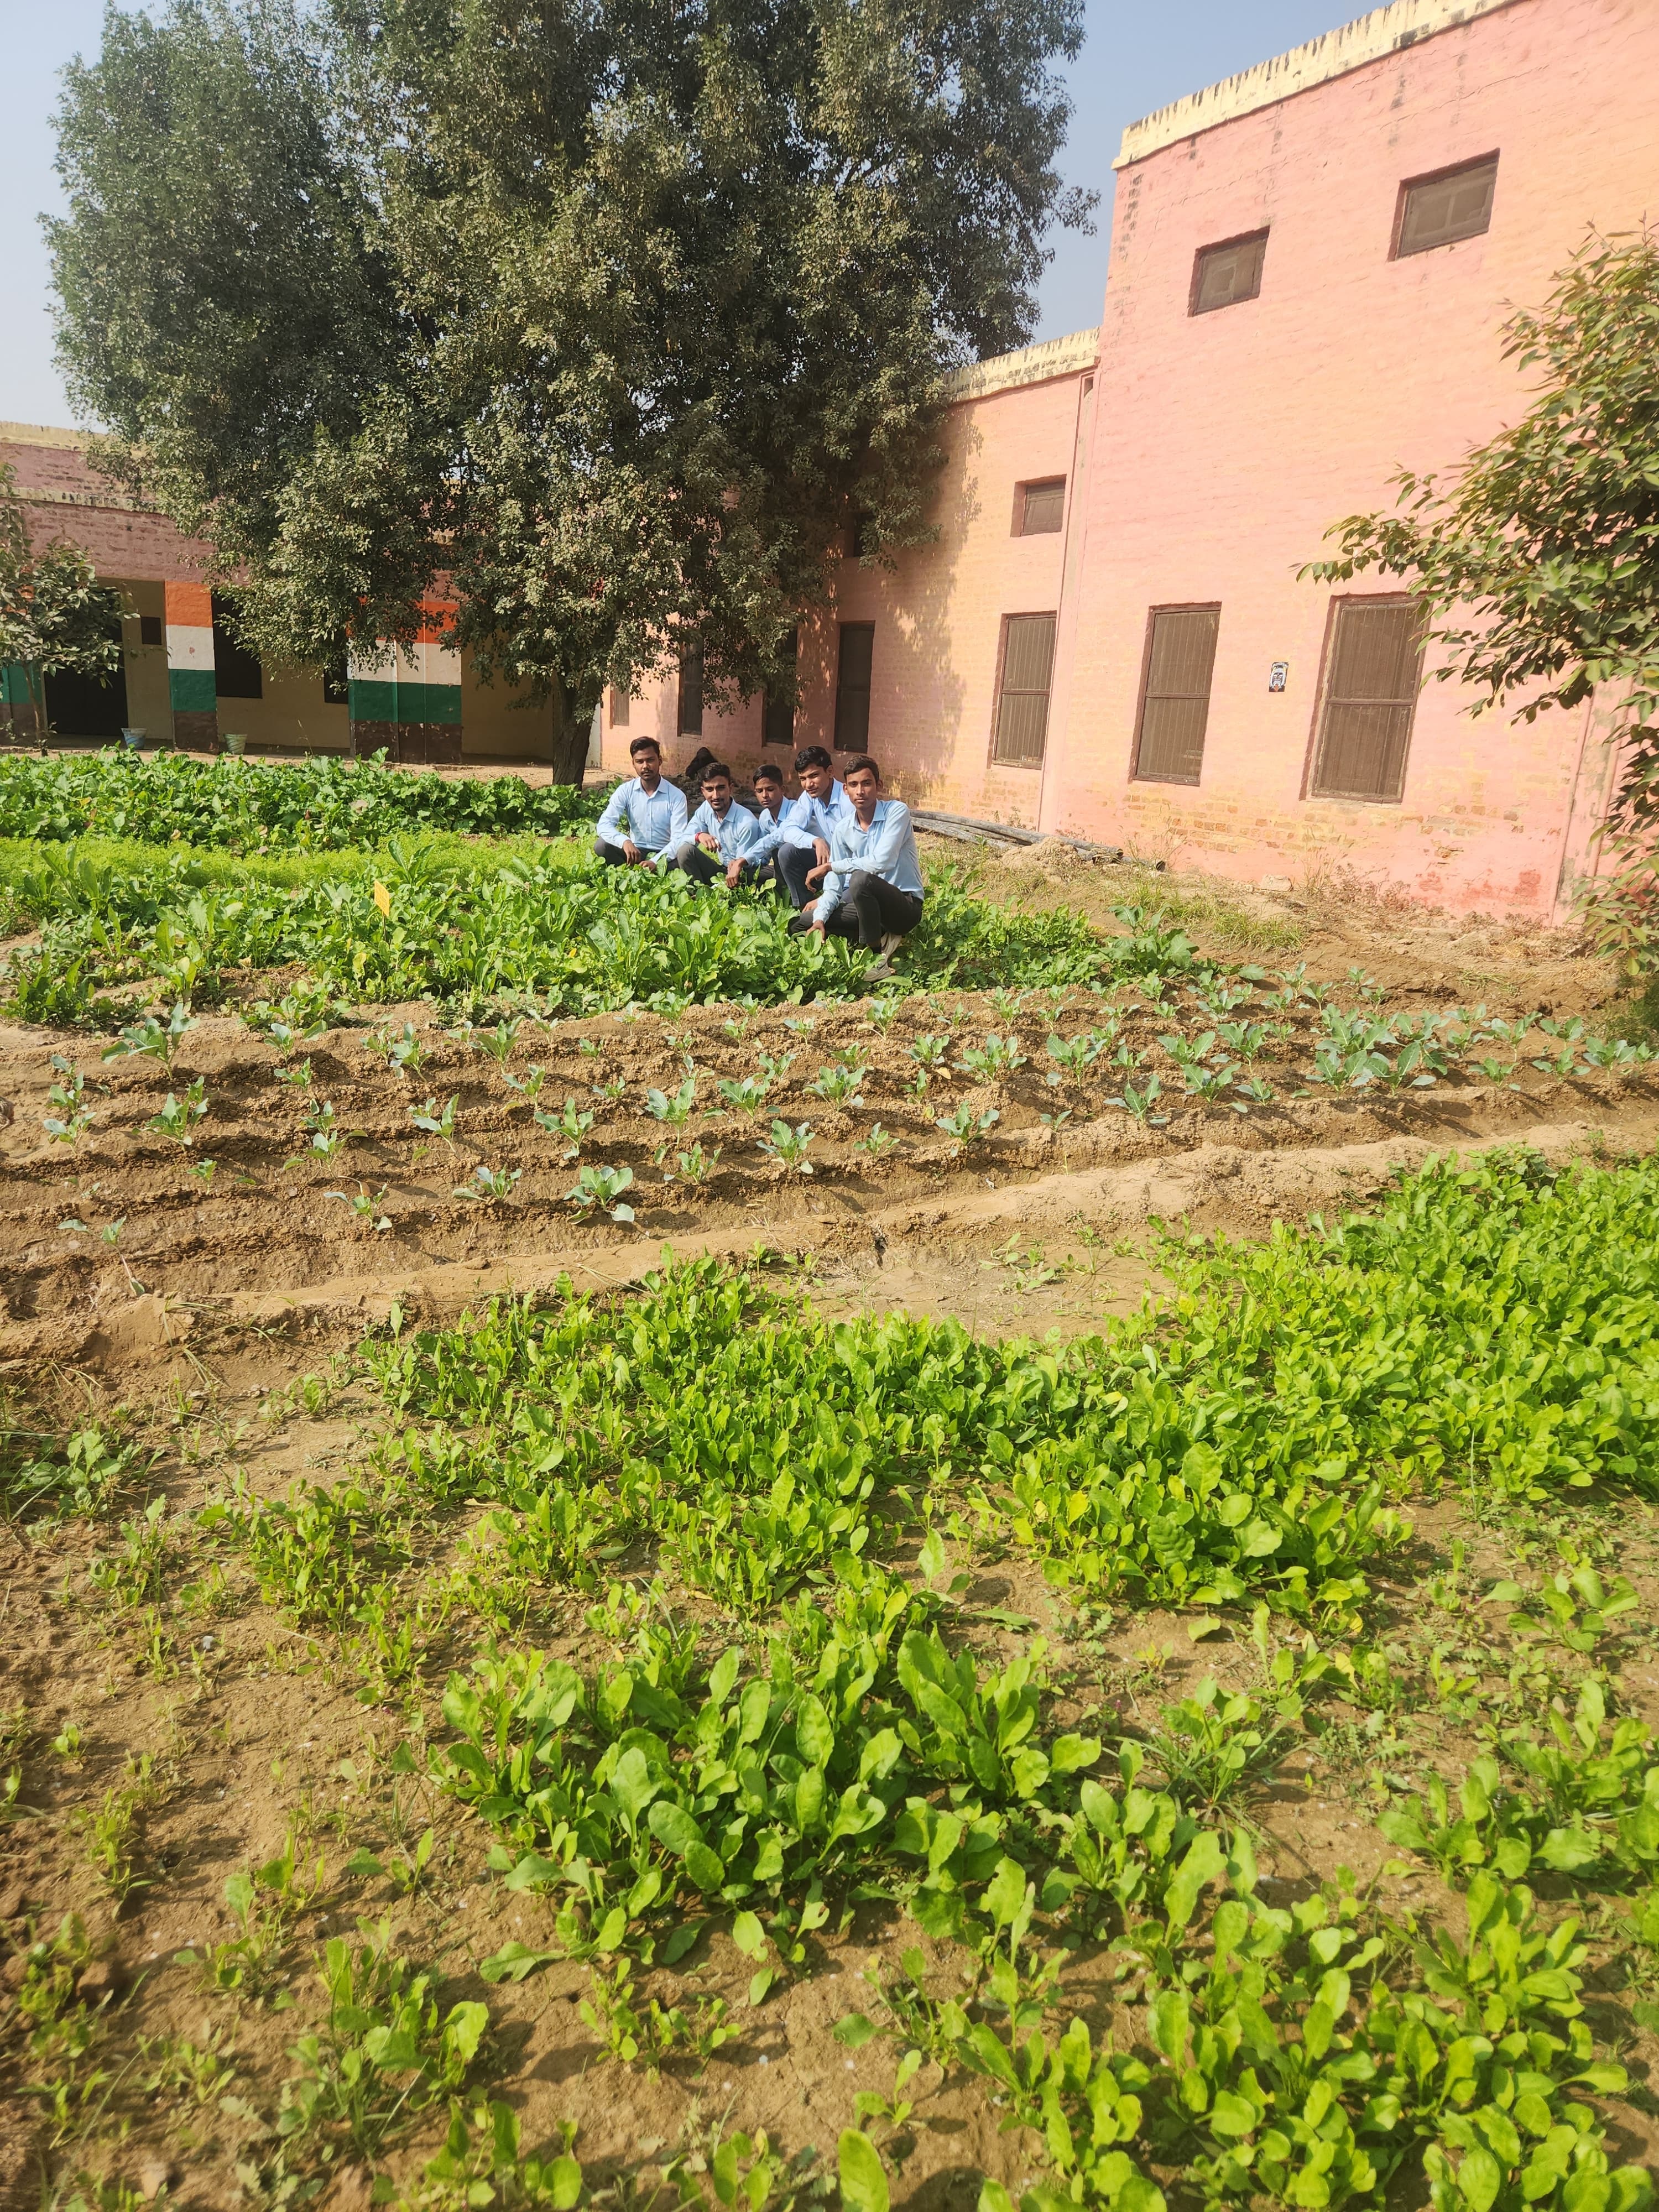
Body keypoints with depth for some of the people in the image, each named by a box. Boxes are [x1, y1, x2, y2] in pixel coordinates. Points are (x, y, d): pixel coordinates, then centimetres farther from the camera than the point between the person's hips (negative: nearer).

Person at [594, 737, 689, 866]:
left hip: (664, 854, -2)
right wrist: (625, 841, -36)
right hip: (636, 852, 2)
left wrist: (655, 862, -31)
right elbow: (604, 825, -14)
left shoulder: (676, 796, -7)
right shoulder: (625, 791, -2)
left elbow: (678, 839, -14)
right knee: (602, 845, -25)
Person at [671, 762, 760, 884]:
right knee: (685, 851, -14)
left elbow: (743, 865, -16)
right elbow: (682, 841, -6)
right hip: (720, 870, 6)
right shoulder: (706, 809, -3)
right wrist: (699, 836, -25)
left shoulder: (747, 823, -21)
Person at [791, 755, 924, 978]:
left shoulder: (897, 811, -12)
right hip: (869, 904, 7)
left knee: (861, 879, -37)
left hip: (905, 903, -7)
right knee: (800, 925, -3)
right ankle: (882, 937, -7)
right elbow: (834, 886, 3)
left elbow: (881, 862, -26)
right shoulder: (843, 830, 4)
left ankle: (878, 955, -19)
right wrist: (820, 918, -17)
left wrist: (832, 866, -15)